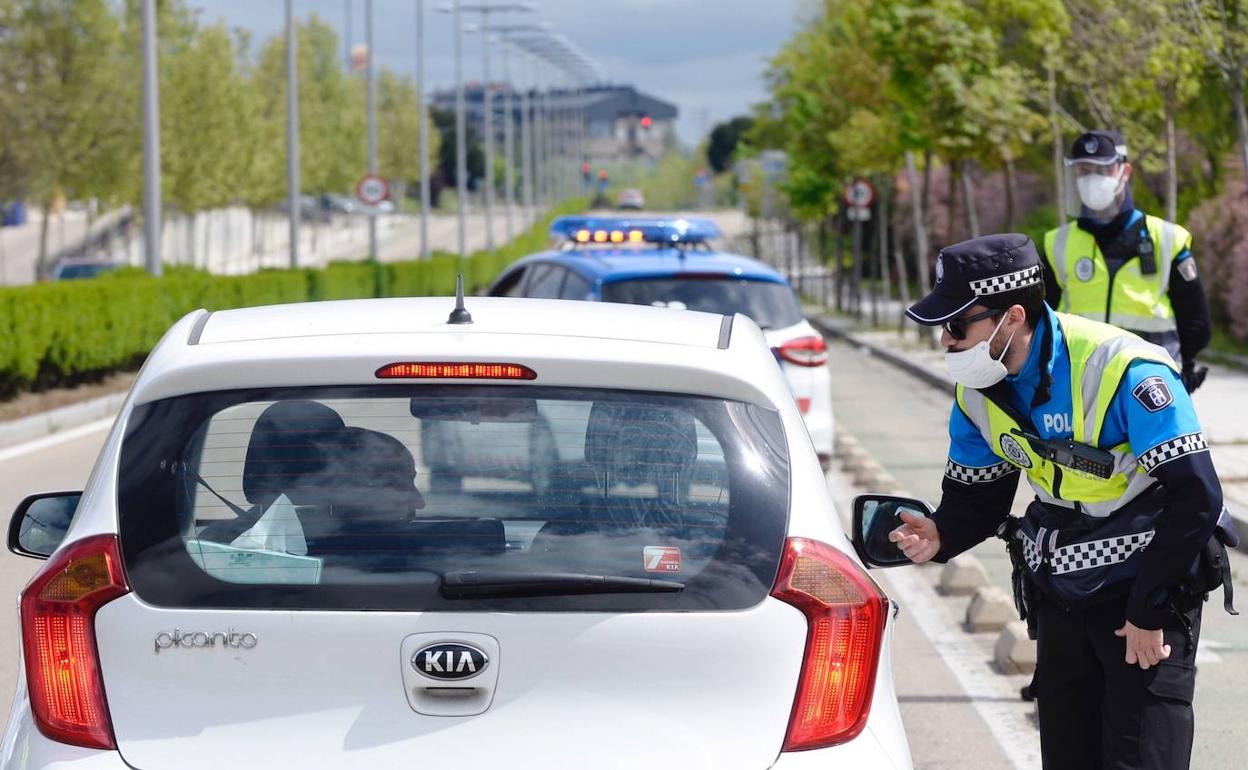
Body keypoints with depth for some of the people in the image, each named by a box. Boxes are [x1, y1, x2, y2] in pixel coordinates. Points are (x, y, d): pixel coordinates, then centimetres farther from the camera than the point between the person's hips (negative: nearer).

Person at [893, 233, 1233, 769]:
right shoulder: (977, 390, -4)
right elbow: (977, 496, 8)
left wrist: (1148, 613, -19)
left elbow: (1196, 498, -24)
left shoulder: (1124, 372, -26)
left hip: (1148, 596, -7)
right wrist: (941, 536, -17)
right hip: (1059, 599, 7)